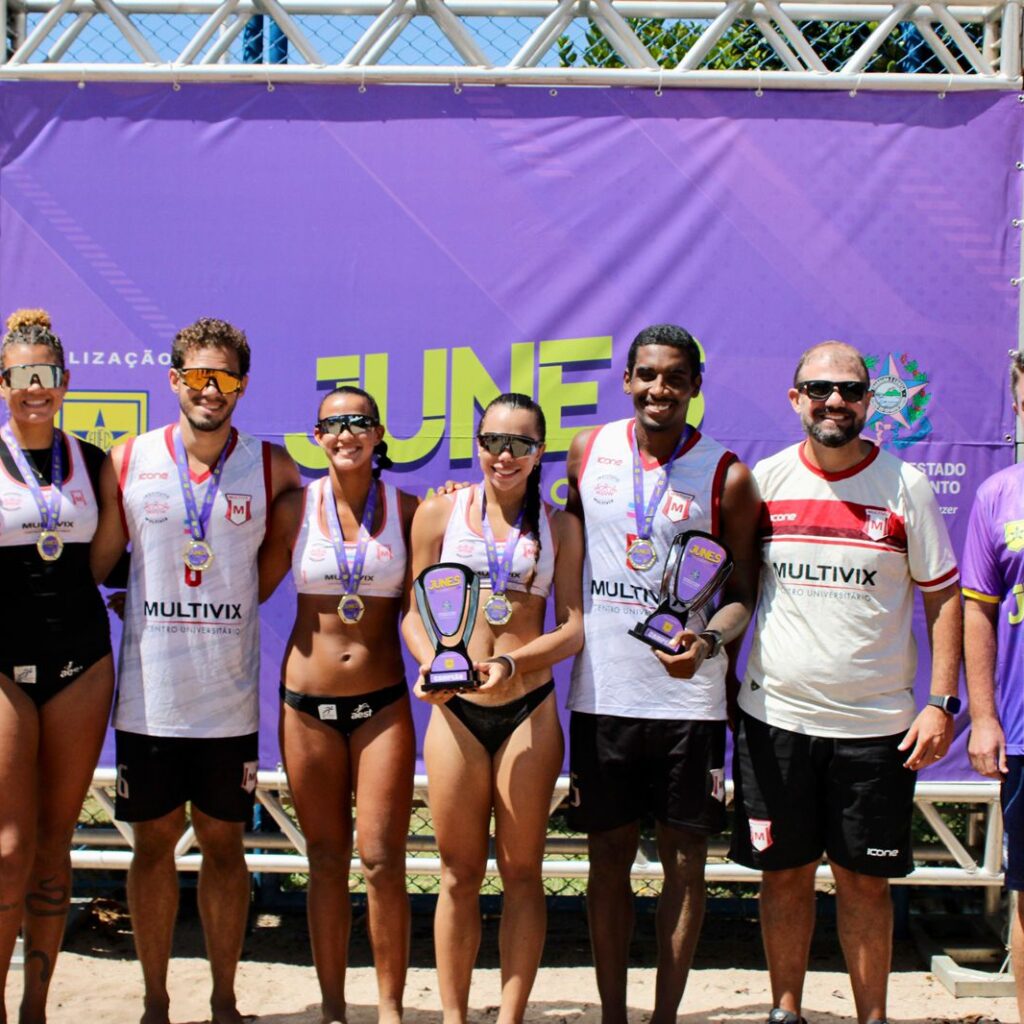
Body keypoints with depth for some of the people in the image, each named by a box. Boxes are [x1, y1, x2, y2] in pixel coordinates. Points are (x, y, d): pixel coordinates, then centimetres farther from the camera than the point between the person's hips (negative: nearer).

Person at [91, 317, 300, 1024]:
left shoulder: (272, 468, -1)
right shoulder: (127, 462, 0)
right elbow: (96, 566, 5)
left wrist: (236, 599, 5)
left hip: (230, 698, 0)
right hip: (148, 694, 0)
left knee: (224, 842, 9)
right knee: (154, 843, 9)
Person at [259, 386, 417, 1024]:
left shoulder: (406, 510, 2)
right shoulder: (296, 508, 0)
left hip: (383, 701, 0)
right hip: (308, 702, 1)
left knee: (383, 859, -4)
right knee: (326, 861, 9)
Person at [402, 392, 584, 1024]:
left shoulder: (559, 527, 6)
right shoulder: (439, 513, 5)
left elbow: (574, 628, 1)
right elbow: (416, 612, 6)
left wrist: (513, 662, -15)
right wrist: (431, 662, -14)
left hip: (530, 710, 0)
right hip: (456, 709, 0)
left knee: (521, 873, 6)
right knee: (460, 876, 7)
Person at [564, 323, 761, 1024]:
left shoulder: (726, 476, -4)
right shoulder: (588, 452, 3)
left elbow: (742, 593, 0)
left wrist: (706, 640, -20)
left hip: (688, 696, -2)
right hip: (602, 692, 2)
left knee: (685, 859, 6)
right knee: (609, 855, 10)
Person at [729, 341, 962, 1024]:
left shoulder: (905, 486, -1)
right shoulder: (764, 480, 2)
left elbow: (943, 597, 1)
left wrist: (941, 703, -5)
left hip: (876, 724, -1)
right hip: (774, 716, 1)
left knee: (865, 880, 7)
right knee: (785, 872, 10)